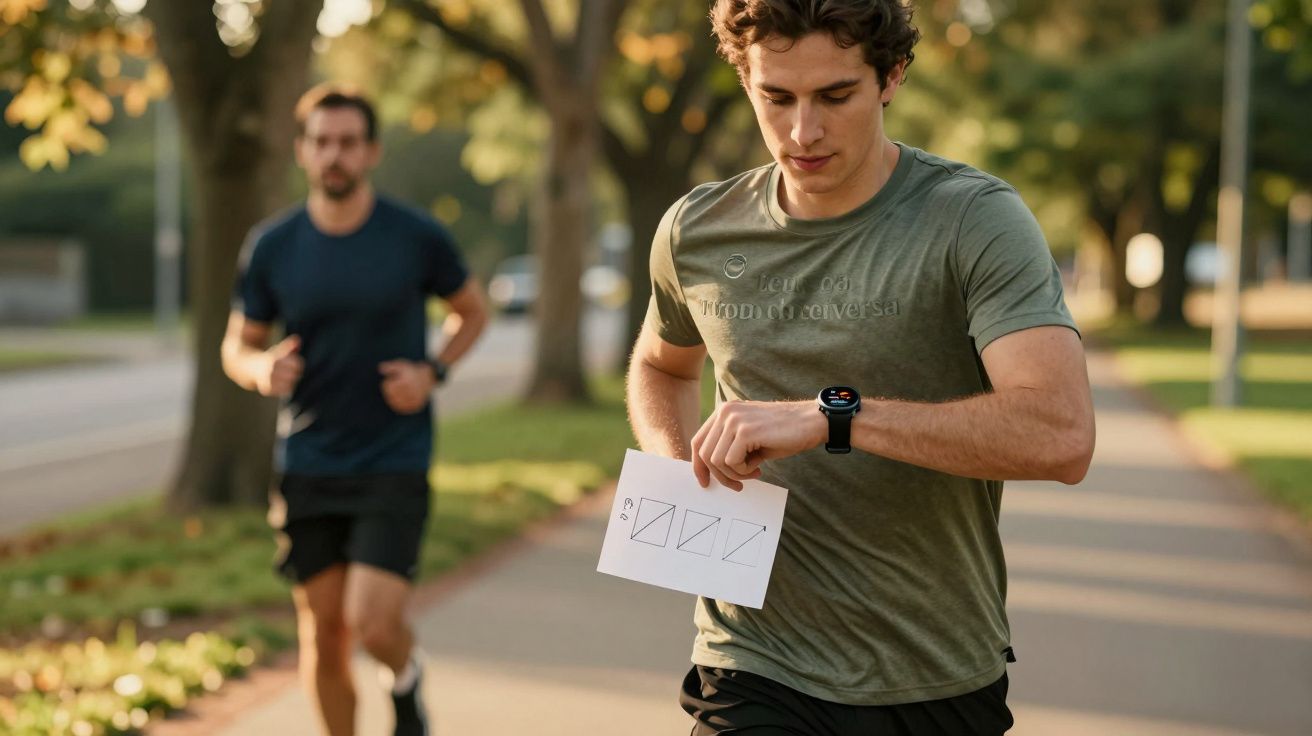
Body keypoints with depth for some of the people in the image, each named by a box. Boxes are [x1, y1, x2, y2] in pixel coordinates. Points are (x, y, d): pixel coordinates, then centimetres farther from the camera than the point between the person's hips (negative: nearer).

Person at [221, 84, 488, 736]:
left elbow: (473, 312, 10)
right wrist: (260, 369, -16)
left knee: (372, 623, -13)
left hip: (395, 465, -2)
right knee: (323, 634, 7)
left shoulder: (418, 237, -6)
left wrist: (432, 373, -8)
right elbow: (237, 346, 8)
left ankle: (405, 681, 22)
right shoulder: (272, 246, -2)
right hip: (308, 467, 2)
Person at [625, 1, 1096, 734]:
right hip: (759, 674, 2)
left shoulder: (975, 220, -12)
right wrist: (677, 475, 3)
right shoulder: (696, 233, 2)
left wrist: (830, 414, -29)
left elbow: (1060, 435, -25)